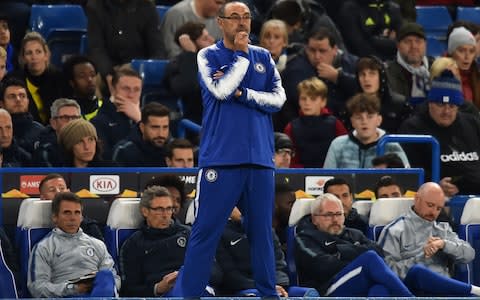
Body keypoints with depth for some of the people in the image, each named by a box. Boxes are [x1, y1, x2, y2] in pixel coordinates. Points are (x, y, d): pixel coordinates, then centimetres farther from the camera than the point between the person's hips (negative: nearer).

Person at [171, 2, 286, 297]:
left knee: (262, 232, 7)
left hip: (260, 158, 3)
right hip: (221, 158, -3)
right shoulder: (208, 56, 3)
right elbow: (221, 89, -14)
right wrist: (242, 55, -4)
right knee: (205, 232, -5)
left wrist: (242, 94, -7)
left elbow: (278, 98, 4)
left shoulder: (263, 56, 13)